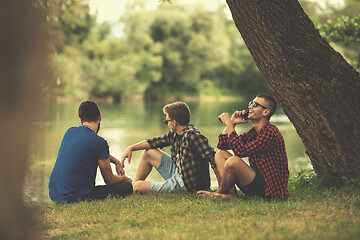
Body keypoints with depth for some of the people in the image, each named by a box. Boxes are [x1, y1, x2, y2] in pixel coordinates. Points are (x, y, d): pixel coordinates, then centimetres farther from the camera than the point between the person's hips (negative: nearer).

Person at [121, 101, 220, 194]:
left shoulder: (191, 135, -26)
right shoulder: (175, 134, 2)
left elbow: (212, 157, -32)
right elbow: (155, 141, 16)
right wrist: (131, 148, 8)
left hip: (186, 185, -9)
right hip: (178, 174, 9)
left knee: (138, 187, -3)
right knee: (148, 153, 18)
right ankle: (133, 186, 29)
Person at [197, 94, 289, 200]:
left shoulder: (271, 132, -18)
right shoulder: (254, 132, 12)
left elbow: (241, 151, -27)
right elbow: (222, 145, 15)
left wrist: (229, 124, -19)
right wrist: (231, 123, 3)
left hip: (268, 189, -10)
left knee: (233, 161, -29)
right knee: (220, 154, 9)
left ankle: (220, 193, -1)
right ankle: (231, 193, -10)